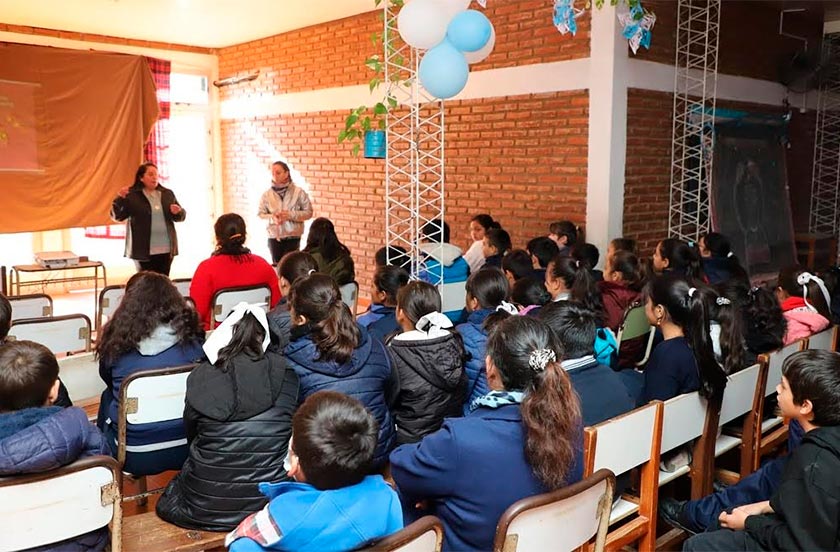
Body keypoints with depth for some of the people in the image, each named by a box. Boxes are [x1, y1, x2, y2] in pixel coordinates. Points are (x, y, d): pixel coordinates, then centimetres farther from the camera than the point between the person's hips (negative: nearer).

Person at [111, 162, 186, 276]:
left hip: (166, 249, 4)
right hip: (143, 250, -4)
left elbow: (181, 216, 16)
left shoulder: (167, 194, 11)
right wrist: (120, 198, -19)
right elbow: (117, 216, -3)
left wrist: (177, 212, -8)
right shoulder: (131, 195, -1)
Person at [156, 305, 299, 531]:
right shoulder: (285, 374, -9)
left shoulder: (201, 378, -9)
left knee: (166, 502, 30)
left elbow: (191, 436, 7)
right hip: (271, 505, 2)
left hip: (205, 510, -2)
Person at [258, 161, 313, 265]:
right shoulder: (267, 194, 0)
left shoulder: (298, 192, -5)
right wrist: (272, 218, -17)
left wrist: (291, 215, -17)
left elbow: (308, 213, -3)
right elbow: (260, 213, 3)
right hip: (274, 237, 2)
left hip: (292, 237, -2)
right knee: (276, 264, 9)